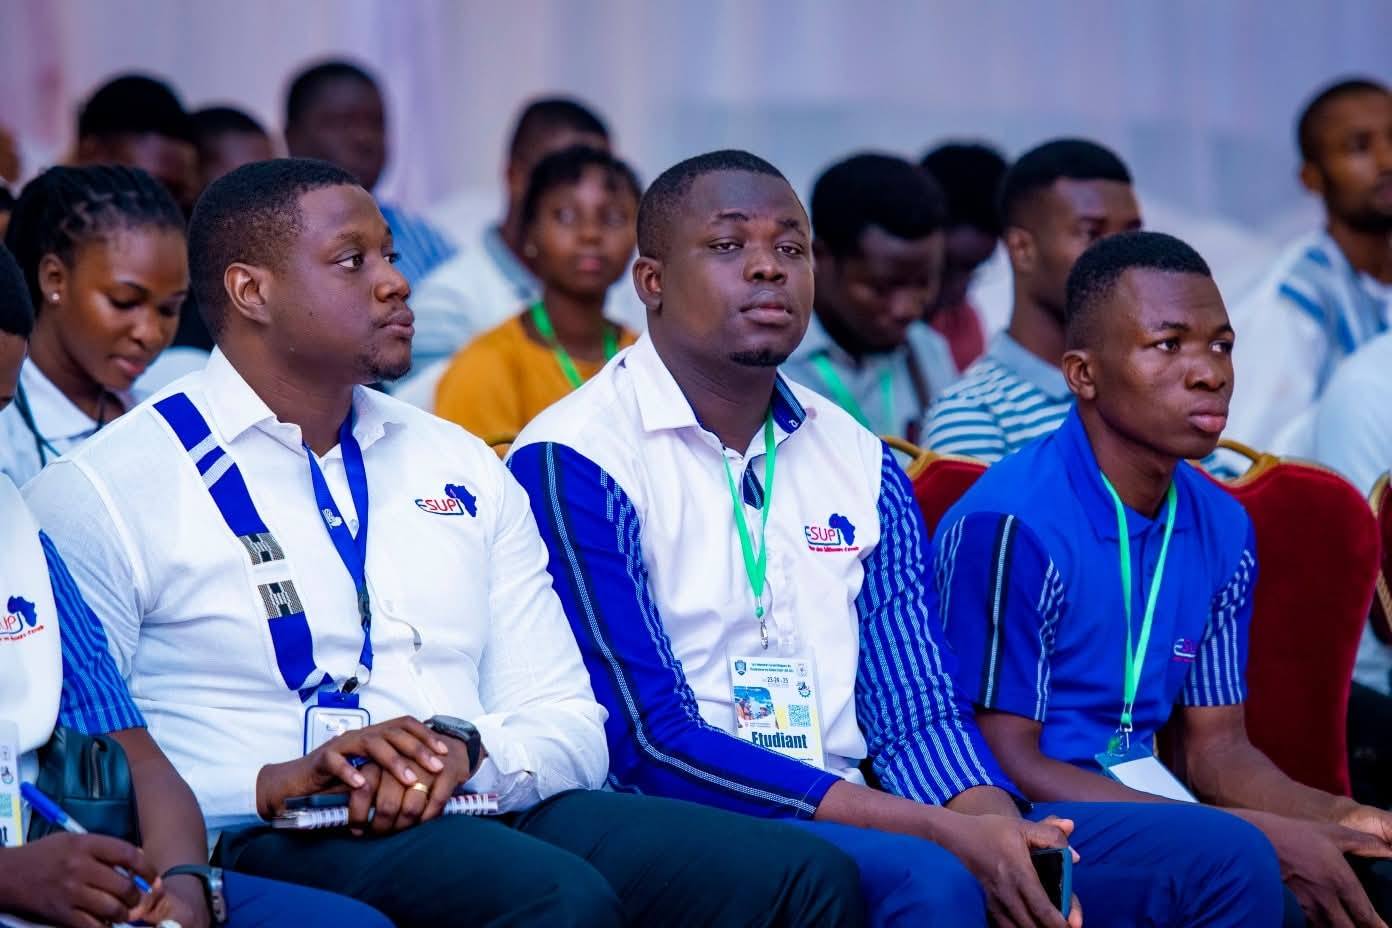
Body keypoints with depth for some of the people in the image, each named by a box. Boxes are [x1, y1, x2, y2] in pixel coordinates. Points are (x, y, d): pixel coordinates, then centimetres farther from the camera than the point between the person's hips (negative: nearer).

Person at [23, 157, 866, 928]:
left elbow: (571, 725, 18)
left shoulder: (463, 468, 22)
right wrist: (274, 784, -20)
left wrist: (466, 747, -6)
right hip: (271, 848, -6)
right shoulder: (101, 493, 3)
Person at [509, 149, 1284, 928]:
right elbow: (650, 741, -14)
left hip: (854, 818, 6)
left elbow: (918, 712, 10)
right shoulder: (573, 462, -6)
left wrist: (998, 834, -15)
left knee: (1223, 855, -6)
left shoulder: (861, 464, 14)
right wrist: (941, 831, -19)